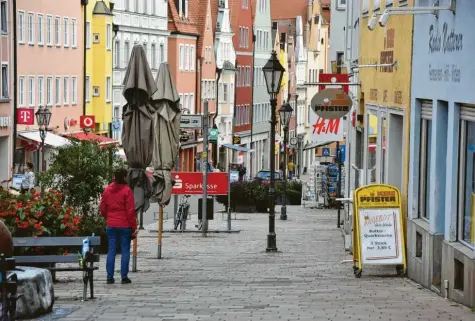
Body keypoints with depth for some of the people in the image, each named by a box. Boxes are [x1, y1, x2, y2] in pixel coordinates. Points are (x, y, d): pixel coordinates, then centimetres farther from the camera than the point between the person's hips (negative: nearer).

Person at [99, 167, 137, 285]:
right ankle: (124, 277, 1)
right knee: (125, 250, 2)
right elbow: (130, 211, -10)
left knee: (111, 251, 7)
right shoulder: (127, 191, -10)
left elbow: (102, 209, 9)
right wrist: (134, 227, -5)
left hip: (110, 225, 4)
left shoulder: (107, 190, 5)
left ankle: (110, 277, 5)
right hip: (125, 225, -4)